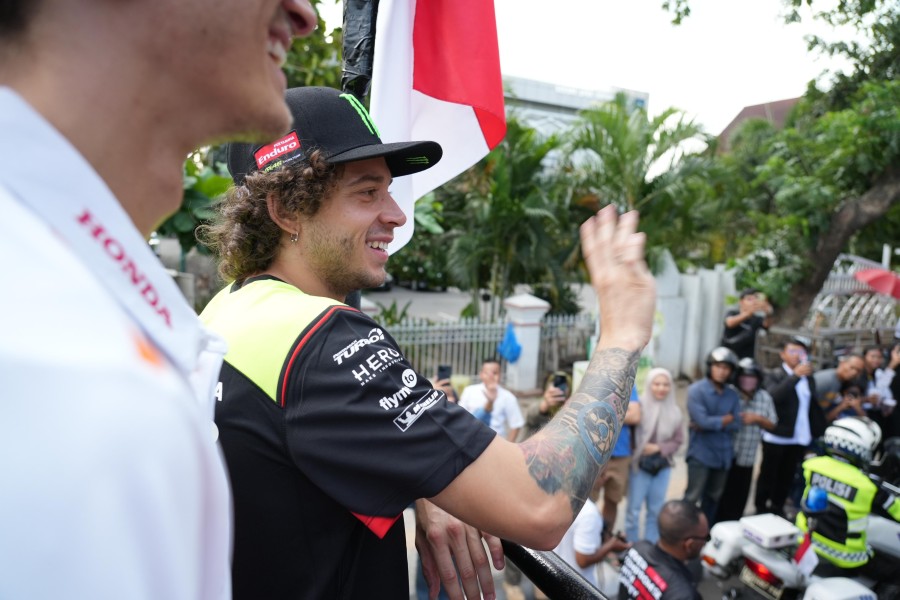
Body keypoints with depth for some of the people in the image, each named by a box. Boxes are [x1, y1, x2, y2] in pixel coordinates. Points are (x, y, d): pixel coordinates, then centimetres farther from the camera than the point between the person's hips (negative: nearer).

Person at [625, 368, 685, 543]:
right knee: (634, 509, 4)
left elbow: (678, 441, 4)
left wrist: (658, 448, -10)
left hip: (663, 467, 4)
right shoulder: (639, 406, -12)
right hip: (639, 465, -4)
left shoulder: (675, 413, 1)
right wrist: (637, 451, -21)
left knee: (656, 511, 14)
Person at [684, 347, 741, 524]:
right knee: (693, 497, -4)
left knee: (713, 497, 16)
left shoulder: (732, 395, 6)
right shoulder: (696, 390, -9)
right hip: (701, 453, -5)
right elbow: (702, 420, -19)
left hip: (723, 454, 6)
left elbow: (736, 425, -3)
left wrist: (711, 424, -15)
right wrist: (725, 420, -6)